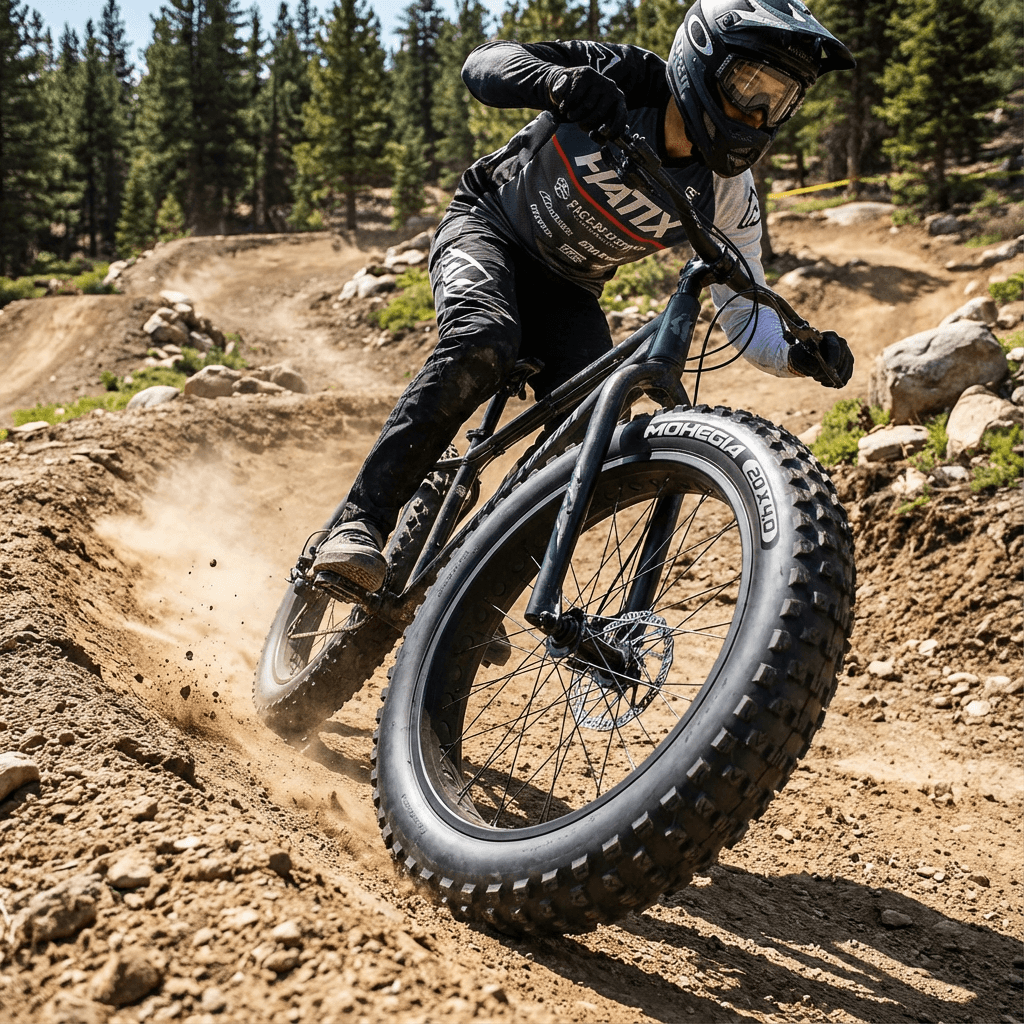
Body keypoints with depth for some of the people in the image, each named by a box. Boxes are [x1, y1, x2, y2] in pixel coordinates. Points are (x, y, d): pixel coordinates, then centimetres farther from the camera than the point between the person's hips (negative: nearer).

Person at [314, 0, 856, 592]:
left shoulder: (727, 196, -13)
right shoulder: (626, 77, -21)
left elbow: (745, 315, -7)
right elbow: (485, 62, -27)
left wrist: (799, 354, -29)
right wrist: (557, 80, -49)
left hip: (566, 292, 4)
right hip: (487, 228, -3)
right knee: (483, 344, -36)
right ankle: (362, 522, -34)